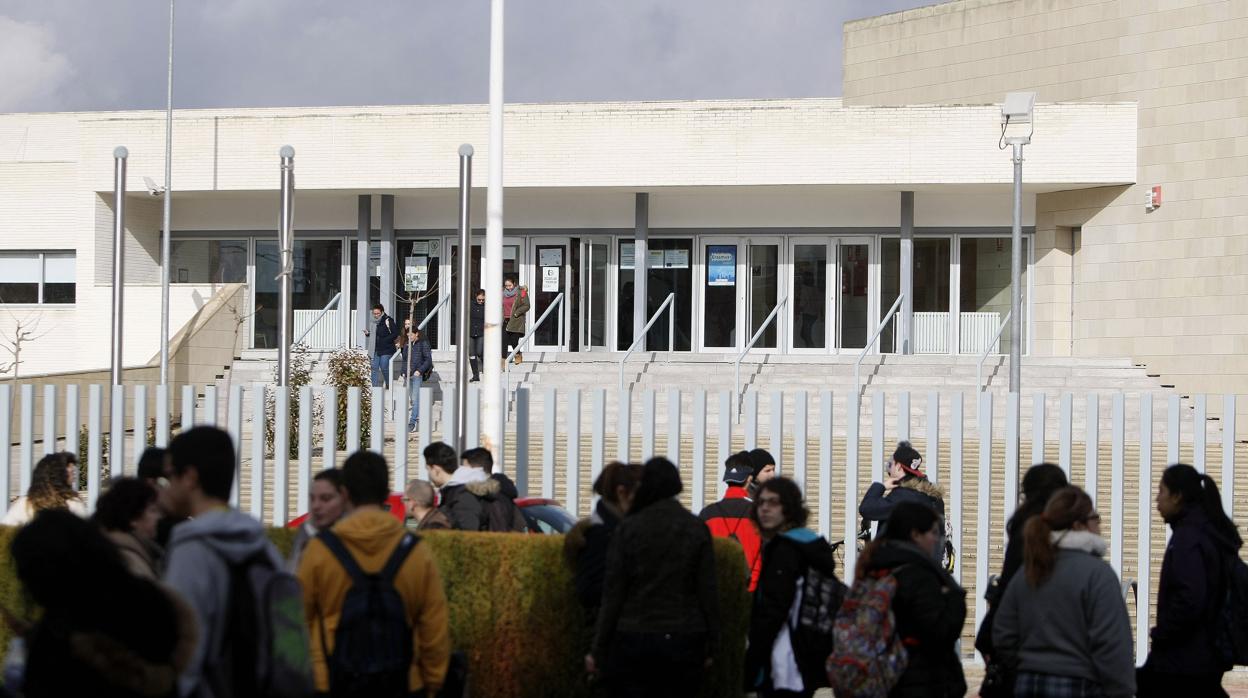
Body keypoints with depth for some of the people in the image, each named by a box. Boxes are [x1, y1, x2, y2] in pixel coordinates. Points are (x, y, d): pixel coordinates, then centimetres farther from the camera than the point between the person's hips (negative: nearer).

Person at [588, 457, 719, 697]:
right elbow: (707, 592, 0)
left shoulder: (628, 529, -3)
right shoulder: (697, 530, 1)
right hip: (684, 643, 1)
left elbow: (613, 594, -4)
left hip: (632, 642, -1)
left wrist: (598, 650, 1)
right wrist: (709, 648, 8)